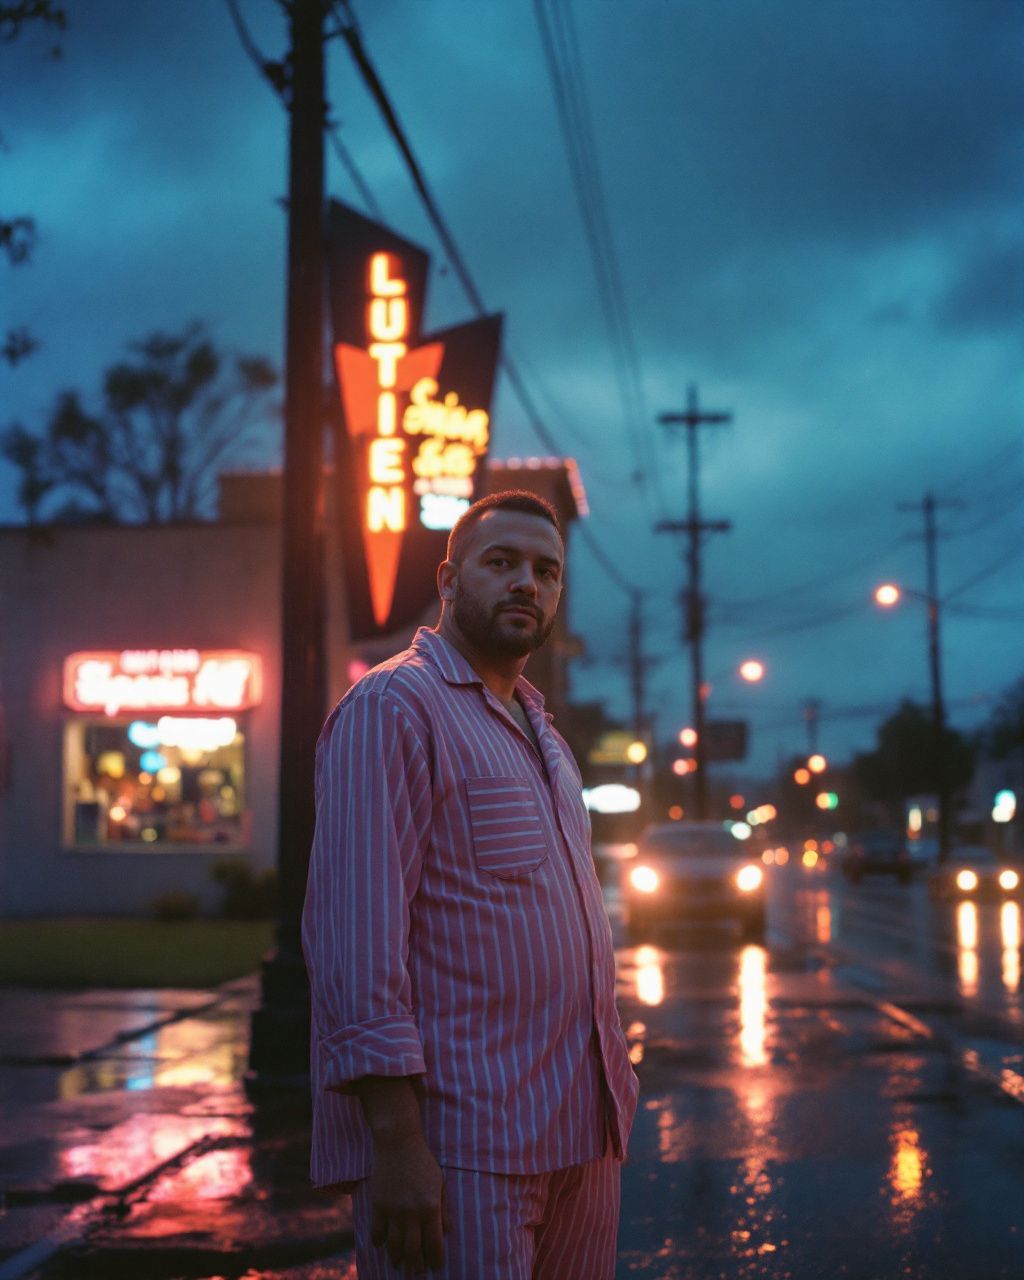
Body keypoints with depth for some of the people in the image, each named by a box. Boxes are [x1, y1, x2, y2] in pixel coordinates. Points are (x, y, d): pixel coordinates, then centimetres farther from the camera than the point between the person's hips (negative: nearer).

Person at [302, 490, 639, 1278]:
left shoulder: (539, 731, 20)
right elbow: (353, 929, -17)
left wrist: (611, 1089, 16)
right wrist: (394, 1138, -23)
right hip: (460, 1145, -8)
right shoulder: (393, 706, -8)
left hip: (578, 1132, 8)